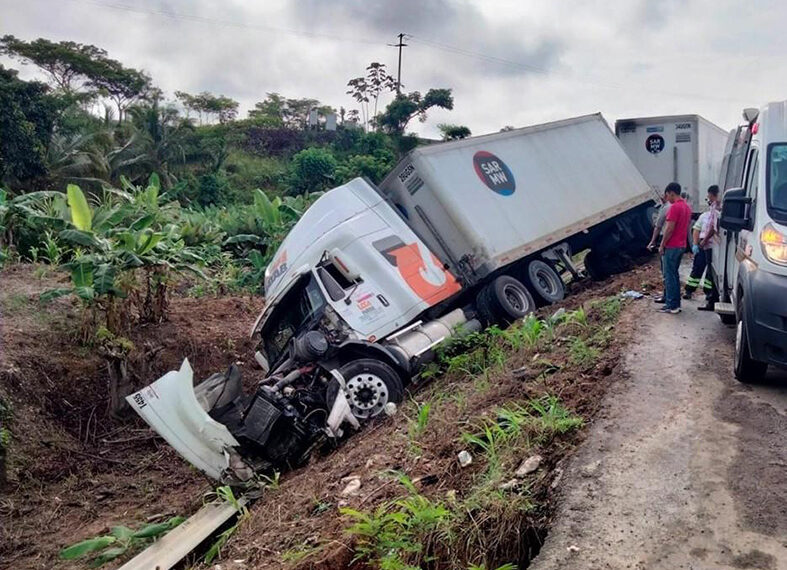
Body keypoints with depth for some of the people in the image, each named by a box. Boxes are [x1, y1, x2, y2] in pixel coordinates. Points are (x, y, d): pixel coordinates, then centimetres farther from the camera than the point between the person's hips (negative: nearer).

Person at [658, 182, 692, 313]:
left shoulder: (674, 207, -16)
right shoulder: (686, 206, 13)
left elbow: (669, 229, -20)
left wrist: (662, 245, -13)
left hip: (671, 247, -9)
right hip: (681, 246, 9)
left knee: (669, 276, -5)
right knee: (674, 275, 15)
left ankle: (671, 305, -4)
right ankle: (676, 303, 18)